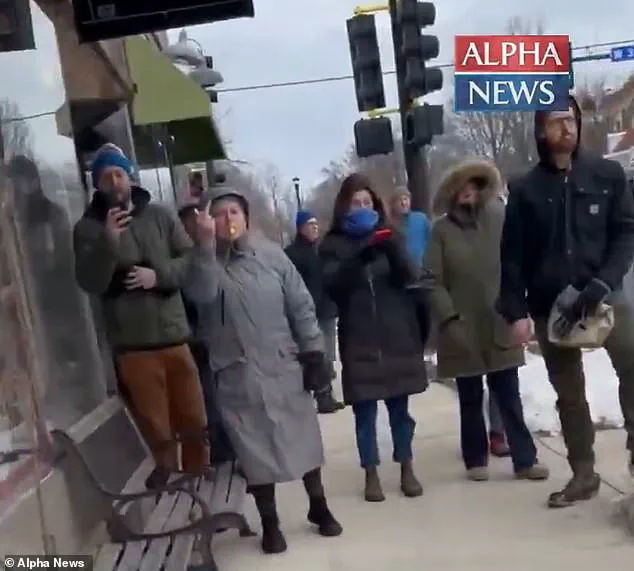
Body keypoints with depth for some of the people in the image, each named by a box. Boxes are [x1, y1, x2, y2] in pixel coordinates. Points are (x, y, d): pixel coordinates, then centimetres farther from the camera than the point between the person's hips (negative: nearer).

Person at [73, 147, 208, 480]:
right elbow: (90, 283, -9)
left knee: (195, 424, 12)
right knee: (157, 431, 5)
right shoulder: (88, 227, 2)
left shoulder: (160, 216, 8)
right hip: (133, 344, -2)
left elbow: (190, 259, 5)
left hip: (176, 335, 3)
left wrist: (159, 275, -12)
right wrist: (108, 240, -22)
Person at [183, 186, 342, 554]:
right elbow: (201, 294, -25)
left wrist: (313, 353, -3)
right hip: (238, 376, -1)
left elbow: (301, 306, 1)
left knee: (303, 439, 12)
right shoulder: (205, 263, -2)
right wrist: (205, 244, -31)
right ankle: (270, 523, 26)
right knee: (255, 448, 9)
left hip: (284, 367, 1)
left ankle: (319, 507, 34)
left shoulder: (272, 255, 0)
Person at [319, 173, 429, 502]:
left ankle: (407, 470, 19)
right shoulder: (333, 245, 3)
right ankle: (371, 475, 13)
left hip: (398, 335, 1)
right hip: (359, 341, -1)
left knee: (400, 406, 7)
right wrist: (359, 257, -26)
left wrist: (392, 248, -22)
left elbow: (409, 277, -3)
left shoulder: (387, 235, 8)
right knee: (365, 410, 3)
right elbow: (332, 286, -11)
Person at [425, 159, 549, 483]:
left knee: (509, 397, 6)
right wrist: (450, 317, -14)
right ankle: (476, 459, 25)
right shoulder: (442, 229, -3)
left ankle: (525, 459, 15)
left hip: (500, 325, 1)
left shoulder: (498, 217, 1)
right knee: (471, 400, 12)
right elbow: (433, 280, -5)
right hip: (462, 329, -1)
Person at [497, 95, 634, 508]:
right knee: (569, 393, 9)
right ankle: (583, 474, 21)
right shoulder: (525, 189, 3)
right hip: (550, 306, 1)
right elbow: (513, 256, 1)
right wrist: (516, 311, -7)